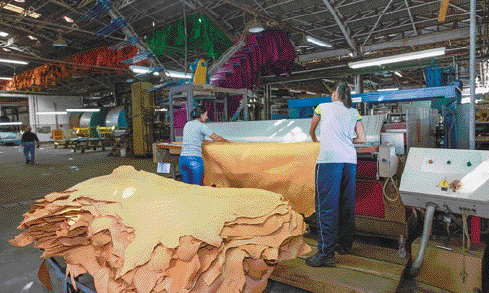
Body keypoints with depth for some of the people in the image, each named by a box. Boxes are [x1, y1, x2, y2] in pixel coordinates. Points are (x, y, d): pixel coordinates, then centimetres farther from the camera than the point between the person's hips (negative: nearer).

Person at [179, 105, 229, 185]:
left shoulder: (187, 124, 17)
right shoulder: (201, 126, -4)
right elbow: (217, 138, -1)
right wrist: (226, 141, 21)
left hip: (183, 158, 7)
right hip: (195, 159, -7)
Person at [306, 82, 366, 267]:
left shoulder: (323, 107, 12)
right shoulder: (354, 113, 18)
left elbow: (311, 130, 27)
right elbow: (362, 139, 15)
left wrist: (315, 140, 48)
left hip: (329, 159, -5)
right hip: (350, 159, 5)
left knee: (327, 206, -6)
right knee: (347, 205, 12)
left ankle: (326, 253, -7)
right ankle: (345, 245, 25)